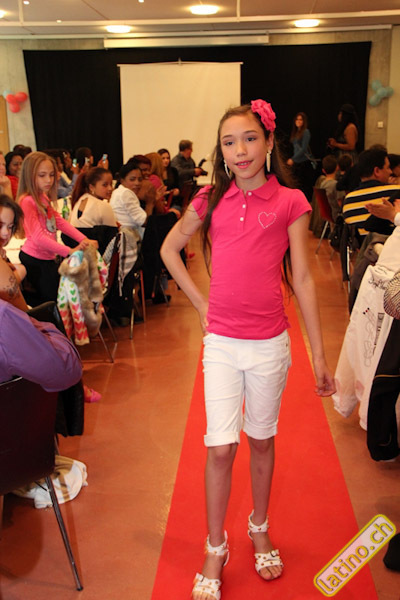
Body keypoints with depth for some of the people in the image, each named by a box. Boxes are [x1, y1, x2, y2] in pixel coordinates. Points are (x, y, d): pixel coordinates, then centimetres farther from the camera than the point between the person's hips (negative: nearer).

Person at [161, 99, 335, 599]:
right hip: (221, 343, 1)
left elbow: (303, 280, -2)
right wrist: (199, 301, 5)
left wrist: (319, 355, -2)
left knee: (261, 440, 15)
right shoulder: (212, 199, 1)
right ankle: (215, 550, 22)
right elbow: (168, 248, 15)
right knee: (220, 448, 2)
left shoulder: (289, 202, -3)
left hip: (270, 343, 0)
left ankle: (259, 529, 39)